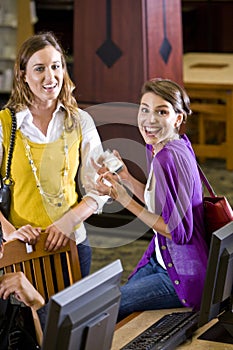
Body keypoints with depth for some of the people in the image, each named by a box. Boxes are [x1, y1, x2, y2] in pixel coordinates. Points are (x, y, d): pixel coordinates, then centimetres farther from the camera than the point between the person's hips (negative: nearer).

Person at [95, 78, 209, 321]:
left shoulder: (169, 158, -26)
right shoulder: (156, 149, 3)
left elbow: (179, 232, -23)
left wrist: (124, 199, -22)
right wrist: (124, 177, 5)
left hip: (185, 277, -9)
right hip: (161, 261, 9)